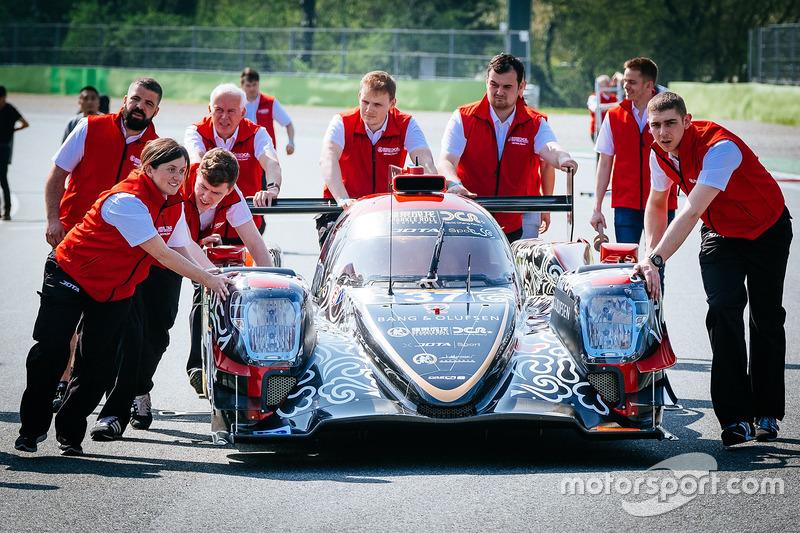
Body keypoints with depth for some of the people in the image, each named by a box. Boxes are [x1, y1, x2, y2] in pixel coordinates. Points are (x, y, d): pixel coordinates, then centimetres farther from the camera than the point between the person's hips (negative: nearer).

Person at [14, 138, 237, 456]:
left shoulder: (175, 205, -4)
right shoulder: (127, 200, -30)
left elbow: (181, 253, -4)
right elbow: (162, 255, -30)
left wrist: (215, 277, -23)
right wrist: (208, 279, -27)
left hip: (115, 292, 7)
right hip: (71, 276, -7)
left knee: (98, 364, 2)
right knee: (50, 352, -5)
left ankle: (70, 433, 13)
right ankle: (32, 428, 10)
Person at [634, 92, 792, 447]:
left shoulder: (720, 147, -35)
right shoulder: (660, 153, -12)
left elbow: (691, 212, -44)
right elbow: (656, 205, 7)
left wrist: (656, 260, -49)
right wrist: (650, 255, -5)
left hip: (767, 231, -4)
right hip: (719, 234, 5)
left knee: (767, 321, 1)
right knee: (722, 311, -15)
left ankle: (767, 414, 17)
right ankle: (737, 419, -18)